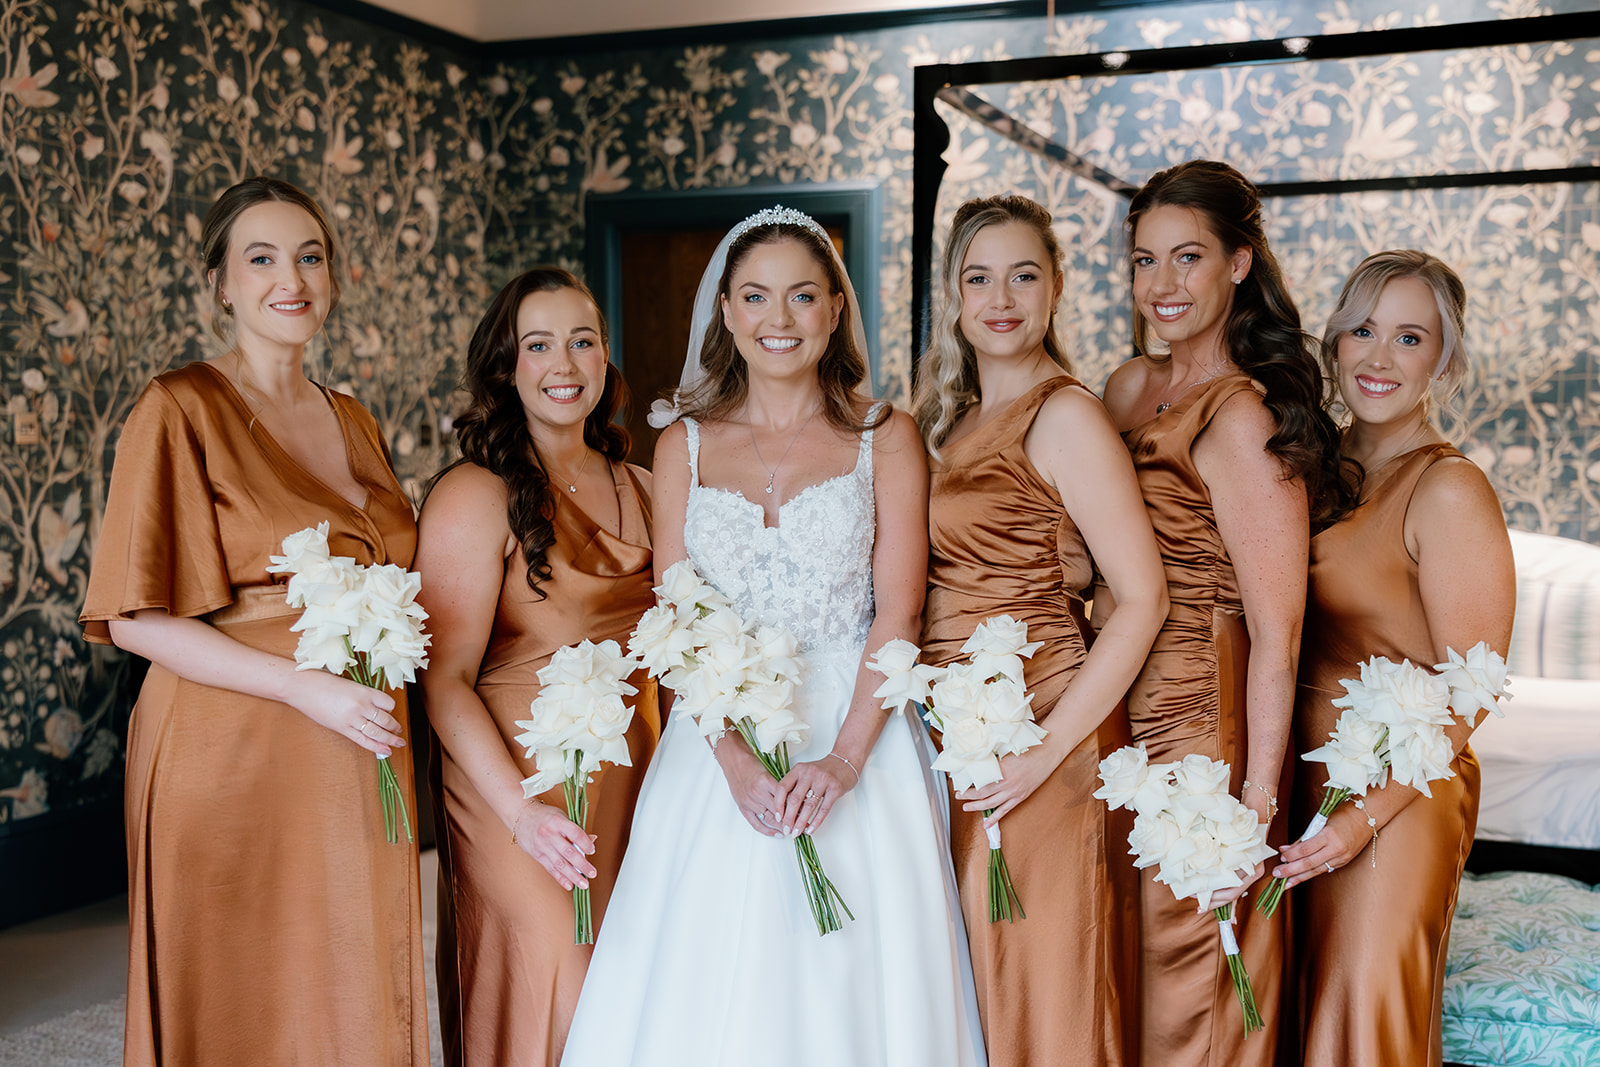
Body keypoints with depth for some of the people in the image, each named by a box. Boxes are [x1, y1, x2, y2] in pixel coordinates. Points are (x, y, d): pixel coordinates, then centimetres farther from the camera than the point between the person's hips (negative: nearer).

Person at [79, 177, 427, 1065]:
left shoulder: (353, 421, 12)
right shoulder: (180, 410, -6)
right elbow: (134, 617, -12)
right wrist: (307, 688, -19)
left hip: (359, 765, 6)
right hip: (234, 757, -5)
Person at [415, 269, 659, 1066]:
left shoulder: (641, 488, 9)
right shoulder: (475, 495, -9)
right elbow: (445, 679, -12)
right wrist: (523, 813, -20)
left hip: (634, 783, 6)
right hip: (522, 793, -5)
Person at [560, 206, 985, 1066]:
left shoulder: (885, 439, 4)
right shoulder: (684, 445, 8)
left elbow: (898, 612, -4)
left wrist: (844, 759, -17)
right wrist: (737, 761, -13)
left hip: (857, 740, -1)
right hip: (716, 750, 2)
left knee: (851, 984, 1)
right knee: (707, 992, 3)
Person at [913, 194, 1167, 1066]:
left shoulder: (1063, 415, -11)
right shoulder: (952, 420, 12)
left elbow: (1143, 599, -16)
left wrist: (1047, 750, -18)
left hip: (1034, 730, -7)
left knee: (1041, 990, 4)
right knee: (974, 992, 15)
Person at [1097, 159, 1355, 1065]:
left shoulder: (1242, 417, -16)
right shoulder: (1129, 387, 8)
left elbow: (1276, 637, -18)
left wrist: (1257, 805, -19)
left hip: (1197, 730, -8)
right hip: (1113, 728, 8)